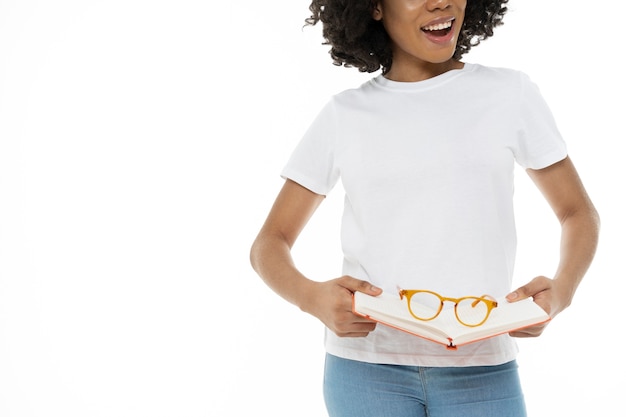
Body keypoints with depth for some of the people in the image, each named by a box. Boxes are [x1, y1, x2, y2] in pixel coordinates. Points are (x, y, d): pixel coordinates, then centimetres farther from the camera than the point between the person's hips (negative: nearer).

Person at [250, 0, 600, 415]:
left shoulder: (510, 94, 5)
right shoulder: (344, 115, 5)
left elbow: (579, 213, 12)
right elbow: (269, 244, 7)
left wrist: (561, 291, -10)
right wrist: (313, 297, -16)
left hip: (481, 371, 0)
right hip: (365, 369, 0)